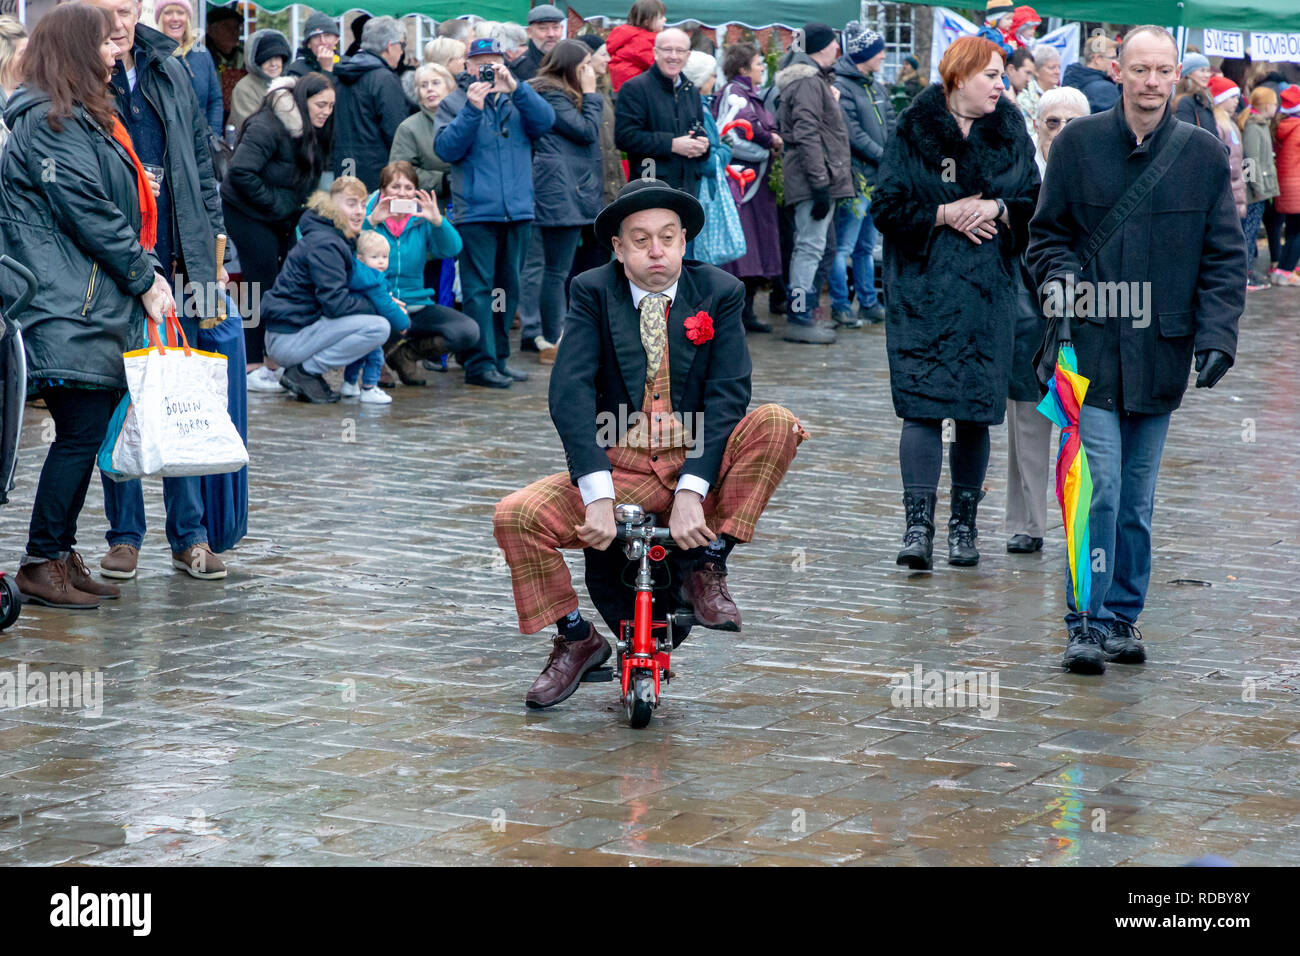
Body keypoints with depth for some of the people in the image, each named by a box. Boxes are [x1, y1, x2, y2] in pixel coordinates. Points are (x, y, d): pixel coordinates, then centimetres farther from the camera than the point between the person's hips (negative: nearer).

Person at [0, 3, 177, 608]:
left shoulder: (85, 117, 22)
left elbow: (125, 206, 23)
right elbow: (86, 211, -15)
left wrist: (146, 272, 11)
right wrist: (146, 279, -10)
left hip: (97, 304, 10)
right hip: (67, 308, -10)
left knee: (87, 434, 9)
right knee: (81, 433, -9)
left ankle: (61, 558, 14)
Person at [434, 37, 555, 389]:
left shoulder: (518, 100, 13)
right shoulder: (454, 104, 5)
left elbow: (545, 122, -6)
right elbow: (446, 148, -9)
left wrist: (515, 88, -17)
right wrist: (472, 109, -17)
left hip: (517, 210, 4)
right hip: (476, 210, -4)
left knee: (508, 287, 11)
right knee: (478, 289, -7)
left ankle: (499, 357, 20)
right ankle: (480, 363, -9)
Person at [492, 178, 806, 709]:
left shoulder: (720, 292, -1)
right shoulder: (592, 292, -2)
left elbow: (727, 394, -11)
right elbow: (569, 392, -13)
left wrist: (691, 492, -24)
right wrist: (598, 498, -26)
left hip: (701, 463, 0)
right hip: (618, 469, 0)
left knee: (777, 423, -26)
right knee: (515, 516, -21)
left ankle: (708, 568, -13)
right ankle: (577, 639, 2)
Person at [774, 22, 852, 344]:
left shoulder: (814, 79, 20)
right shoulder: (808, 81, -14)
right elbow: (807, 135, -21)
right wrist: (820, 184, -24)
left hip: (819, 178, 11)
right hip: (815, 176, -11)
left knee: (808, 246, 15)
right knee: (810, 246, -11)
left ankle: (801, 314, 22)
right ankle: (800, 319, -11)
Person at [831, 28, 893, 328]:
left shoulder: (877, 87, 16)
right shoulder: (841, 87, -11)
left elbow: (892, 125, 15)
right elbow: (852, 134, -17)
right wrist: (884, 157, -15)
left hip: (878, 179, 9)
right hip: (855, 179, -9)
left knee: (866, 247, 15)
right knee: (844, 247, -7)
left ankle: (869, 304, 21)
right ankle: (840, 308, -4)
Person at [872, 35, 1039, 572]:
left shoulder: (1011, 133, 10)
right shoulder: (914, 131, 1)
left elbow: (1036, 203, 10)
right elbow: (887, 206, -2)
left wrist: (996, 209, -8)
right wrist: (944, 214, -12)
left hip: (989, 290, 3)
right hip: (924, 289, -3)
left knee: (976, 410, 4)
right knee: (923, 405, -10)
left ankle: (964, 525, 14)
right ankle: (918, 525, -12)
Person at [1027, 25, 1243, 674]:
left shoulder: (1205, 154, 3)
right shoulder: (1078, 144, 0)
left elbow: (1224, 257, 6)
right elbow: (1046, 232, 9)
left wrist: (1217, 335, -5)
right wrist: (1057, 276, -11)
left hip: (1160, 352, 2)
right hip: (1093, 347, -2)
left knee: (1138, 500, 9)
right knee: (1100, 490, -9)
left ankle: (1123, 618, 21)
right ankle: (1086, 624, -2)